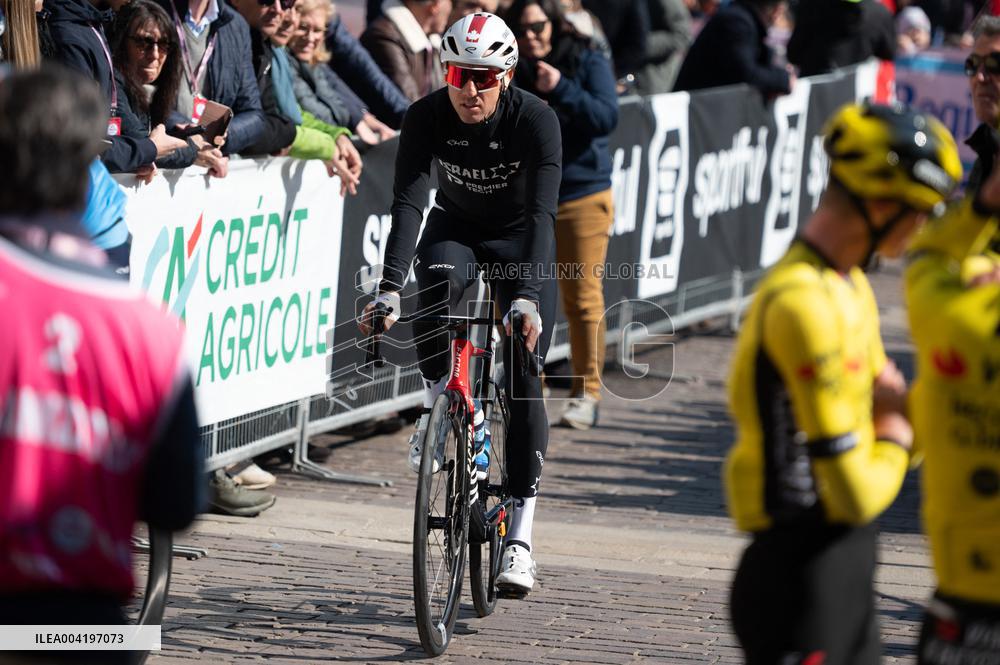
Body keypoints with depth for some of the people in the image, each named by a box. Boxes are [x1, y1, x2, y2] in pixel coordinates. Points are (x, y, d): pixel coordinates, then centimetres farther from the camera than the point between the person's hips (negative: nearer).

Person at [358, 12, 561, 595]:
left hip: (518, 240, -1)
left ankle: (521, 534, -8)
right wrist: (389, 288, -45)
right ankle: (439, 402, -11)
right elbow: (408, 201, -31)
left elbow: (542, 212, -37)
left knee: (524, 380, -12)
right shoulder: (427, 117, -24)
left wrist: (528, 297, -51)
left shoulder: (536, 120, -29)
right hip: (456, 227, 1)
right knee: (435, 282, -36)